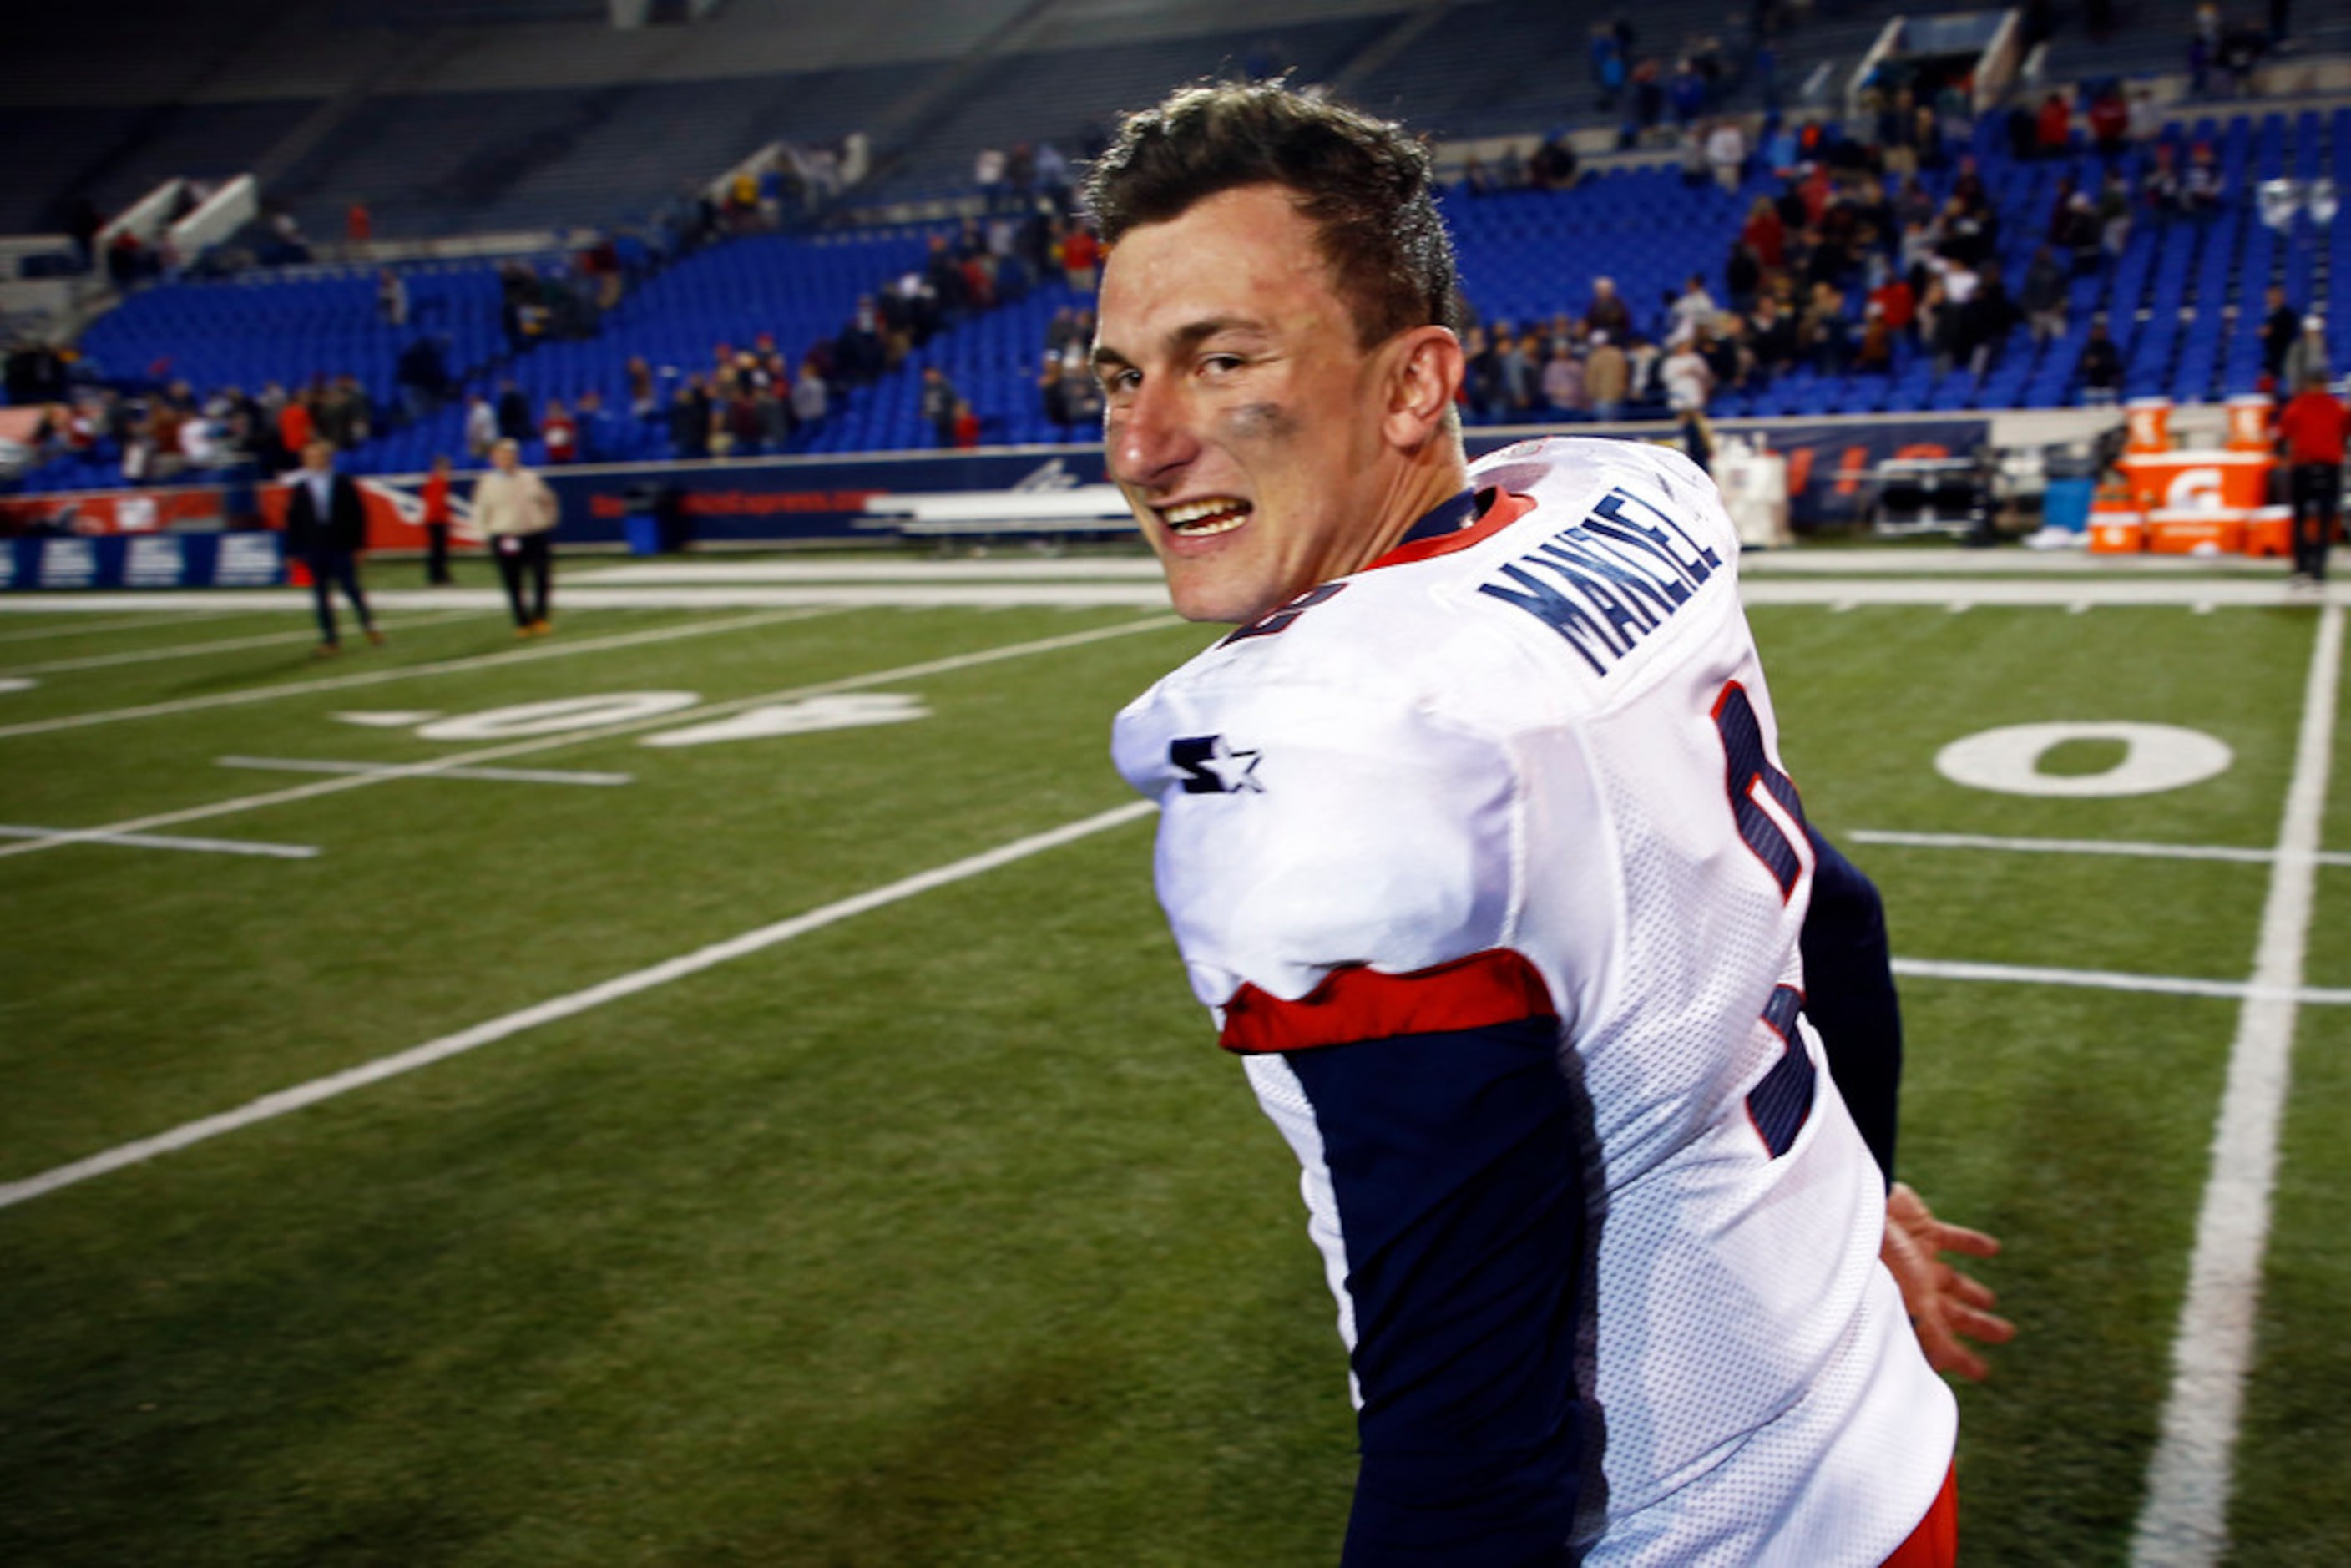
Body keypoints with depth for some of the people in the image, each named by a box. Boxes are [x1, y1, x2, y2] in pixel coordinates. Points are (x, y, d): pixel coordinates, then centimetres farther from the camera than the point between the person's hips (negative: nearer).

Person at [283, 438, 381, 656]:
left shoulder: (344, 484, 2)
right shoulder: (298, 489, 4)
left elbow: (358, 515, 3)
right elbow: (292, 522, 5)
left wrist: (358, 545, -3)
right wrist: (294, 552, 1)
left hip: (341, 548, -1)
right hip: (313, 551, 2)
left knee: (351, 589, 0)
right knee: (321, 597, 3)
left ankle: (368, 625, 24)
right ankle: (330, 640, 9)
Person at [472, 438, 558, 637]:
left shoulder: (531, 478, 6)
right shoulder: (486, 483, 1)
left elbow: (548, 502, 17)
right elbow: (481, 514, 5)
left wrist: (546, 522, 10)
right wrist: (492, 535, -4)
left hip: (536, 536, 2)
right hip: (505, 541, -1)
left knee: (542, 579, -1)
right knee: (513, 585, -1)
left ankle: (540, 618, 14)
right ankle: (522, 623, 9)